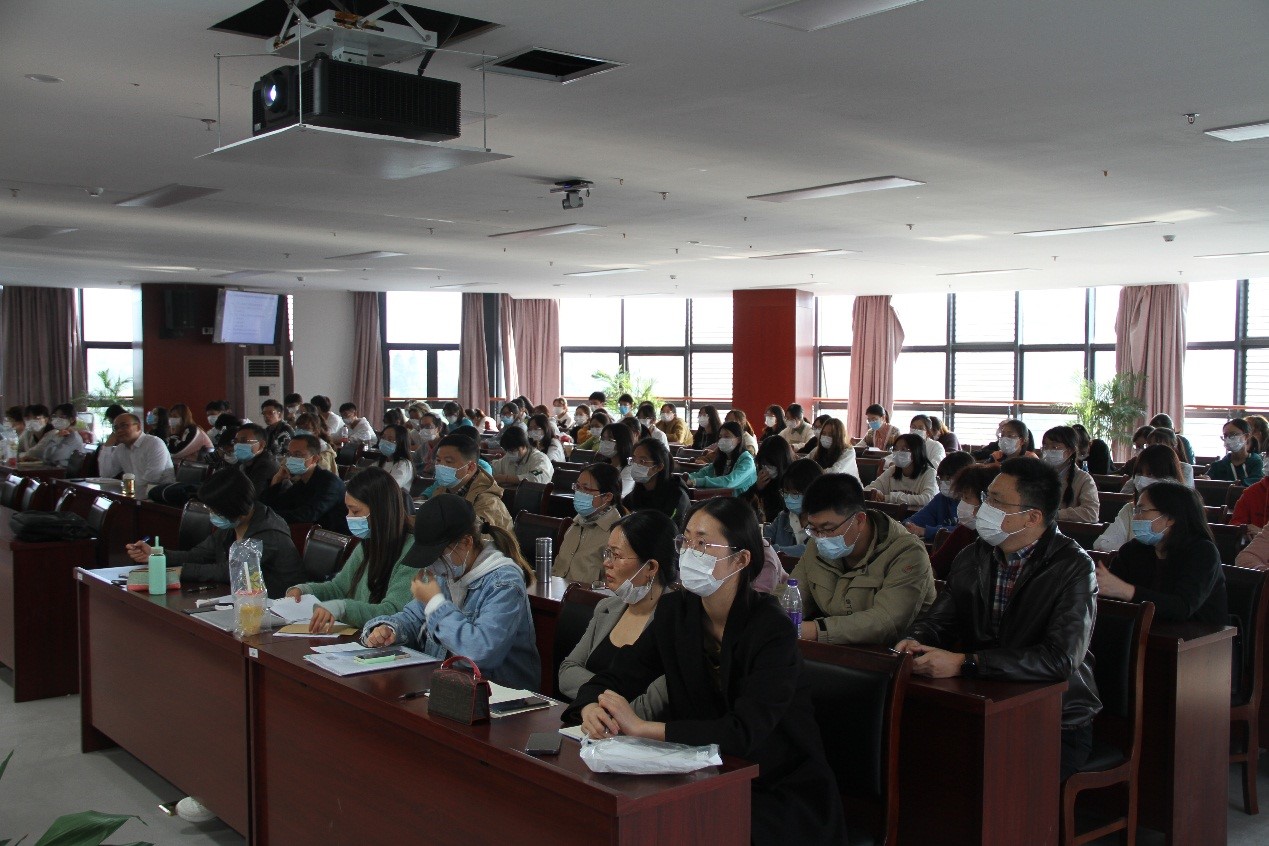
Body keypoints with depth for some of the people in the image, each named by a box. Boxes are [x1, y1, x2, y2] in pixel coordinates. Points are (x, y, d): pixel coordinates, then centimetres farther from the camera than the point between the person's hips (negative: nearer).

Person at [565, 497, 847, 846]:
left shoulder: (772, 631, -19)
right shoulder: (676, 611, -2)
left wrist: (641, 727, -31)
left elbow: (744, 733, -29)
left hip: (782, 793, -5)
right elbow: (614, 678, 1)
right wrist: (591, 709, -23)